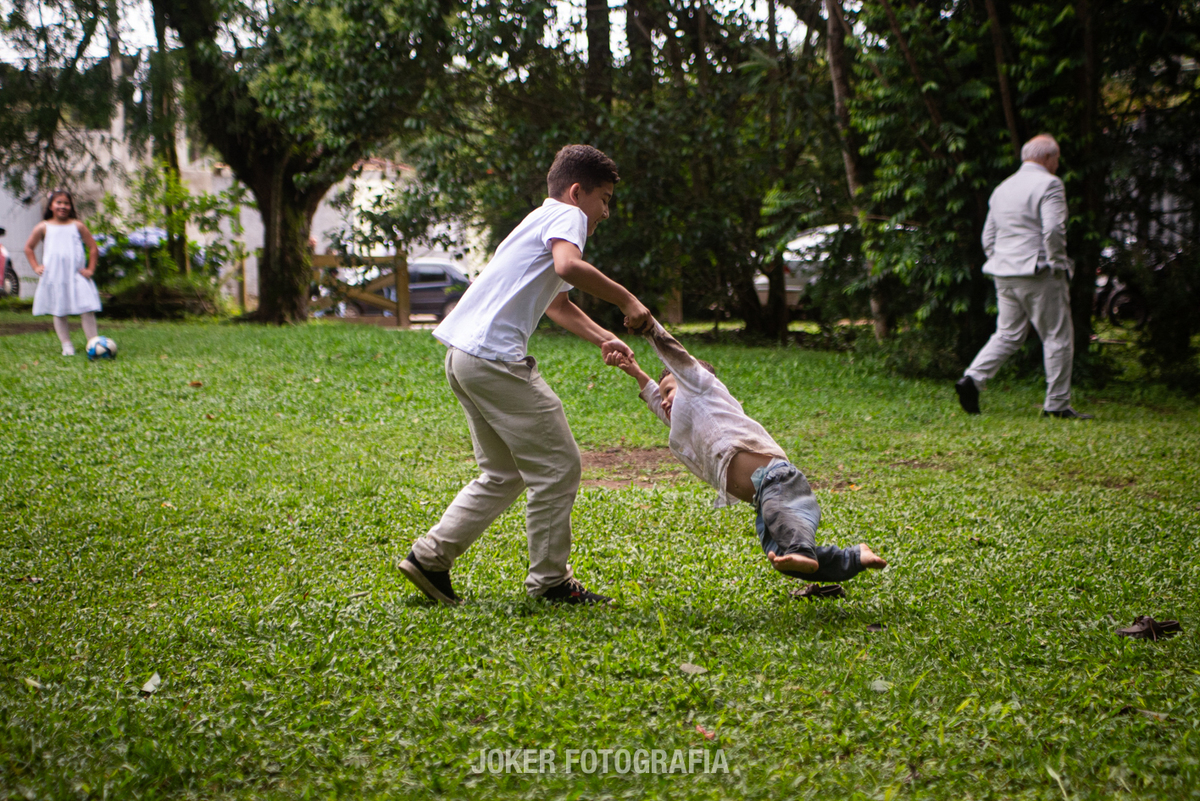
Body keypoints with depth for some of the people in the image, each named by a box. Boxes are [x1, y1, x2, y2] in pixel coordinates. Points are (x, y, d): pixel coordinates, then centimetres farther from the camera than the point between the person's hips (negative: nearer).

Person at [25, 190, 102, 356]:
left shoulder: (77, 226, 5)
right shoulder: (43, 227, 6)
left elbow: (93, 248, 9)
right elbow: (28, 248, 17)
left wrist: (90, 269, 3)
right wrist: (36, 267, 9)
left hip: (77, 275, -1)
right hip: (53, 277, 1)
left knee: (87, 310, -9)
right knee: (59, 312, 4)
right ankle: (66, 345, 11)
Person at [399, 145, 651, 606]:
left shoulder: (541, 222, 29)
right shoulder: (566, 216, -2)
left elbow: (558, 305, 41)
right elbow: (568, 266, -26)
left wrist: (604, 339, 31)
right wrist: (626, 299, -16)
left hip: (463, 357, 10)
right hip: (495, 358, -10)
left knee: (503, 474, 18)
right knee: (558, 467, -1)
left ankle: (429, 558, 15)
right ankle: (549, 581, 6)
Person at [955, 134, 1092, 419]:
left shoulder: (1003, 188, 16)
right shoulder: (1049, 184, -8)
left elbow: (988, 237, 17)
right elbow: (1053, 230, -20)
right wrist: (1059, 264, -9)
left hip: (1005, 276, 7)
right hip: (1039, 274, -7)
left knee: (1007, 334, 13)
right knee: (1058, 338, 1)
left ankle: (972, 378, -5)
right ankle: (1057, 404, 3)